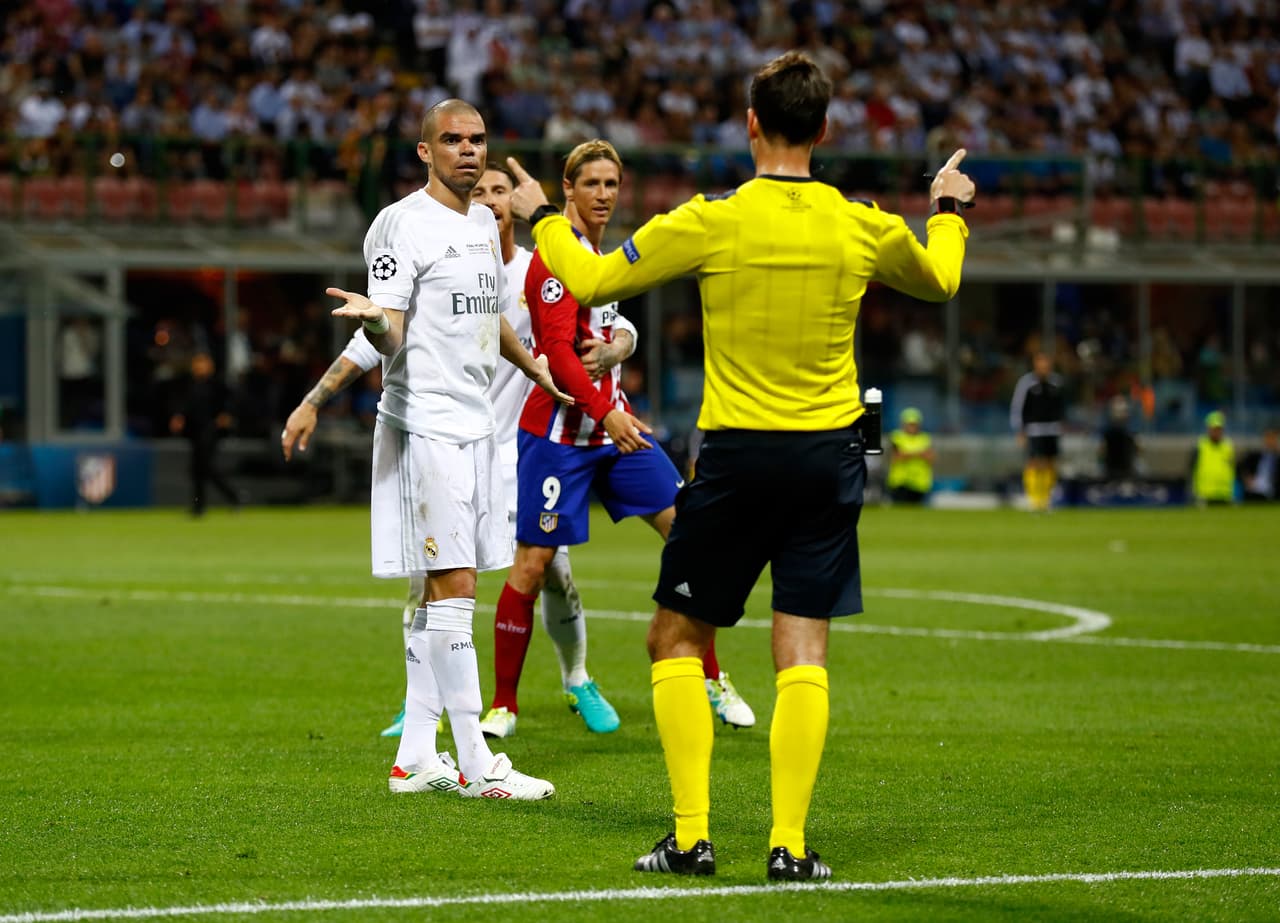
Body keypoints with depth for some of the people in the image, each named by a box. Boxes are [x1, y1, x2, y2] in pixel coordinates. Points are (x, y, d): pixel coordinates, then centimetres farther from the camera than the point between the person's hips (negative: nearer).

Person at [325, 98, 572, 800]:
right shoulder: (404, 223, -10)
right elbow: (391, 338, -14)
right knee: (453, 588, -10)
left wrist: (533, 365, 40)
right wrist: (371, 317, -35)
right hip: (424, 422, -9)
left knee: (440, 594, 9)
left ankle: (416, 756, 12)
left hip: (473, 422, 9)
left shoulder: (484, 222, 16)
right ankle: (477, 764, -9)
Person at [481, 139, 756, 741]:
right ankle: (503, 704, 6)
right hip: (559, 433, -8)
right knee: (532, 563, -5)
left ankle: (711, 679, 9)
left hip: (611, 424, 8)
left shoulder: (599, 252, 14)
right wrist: (605, 412, -27)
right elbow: (558, 350, -21)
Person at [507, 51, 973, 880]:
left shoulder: (711, 222, -10)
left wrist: (542, 217, 18)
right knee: (803, 654, 3)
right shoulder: (865, 228, -1)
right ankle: (789, 844, -5)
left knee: (677, 640, 10)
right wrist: (951, 211, 42)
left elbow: (592, 282, -1)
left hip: (737, 455, -2)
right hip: (830, 455, 2)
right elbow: (938, 281, 22)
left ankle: (692, 837, 4)